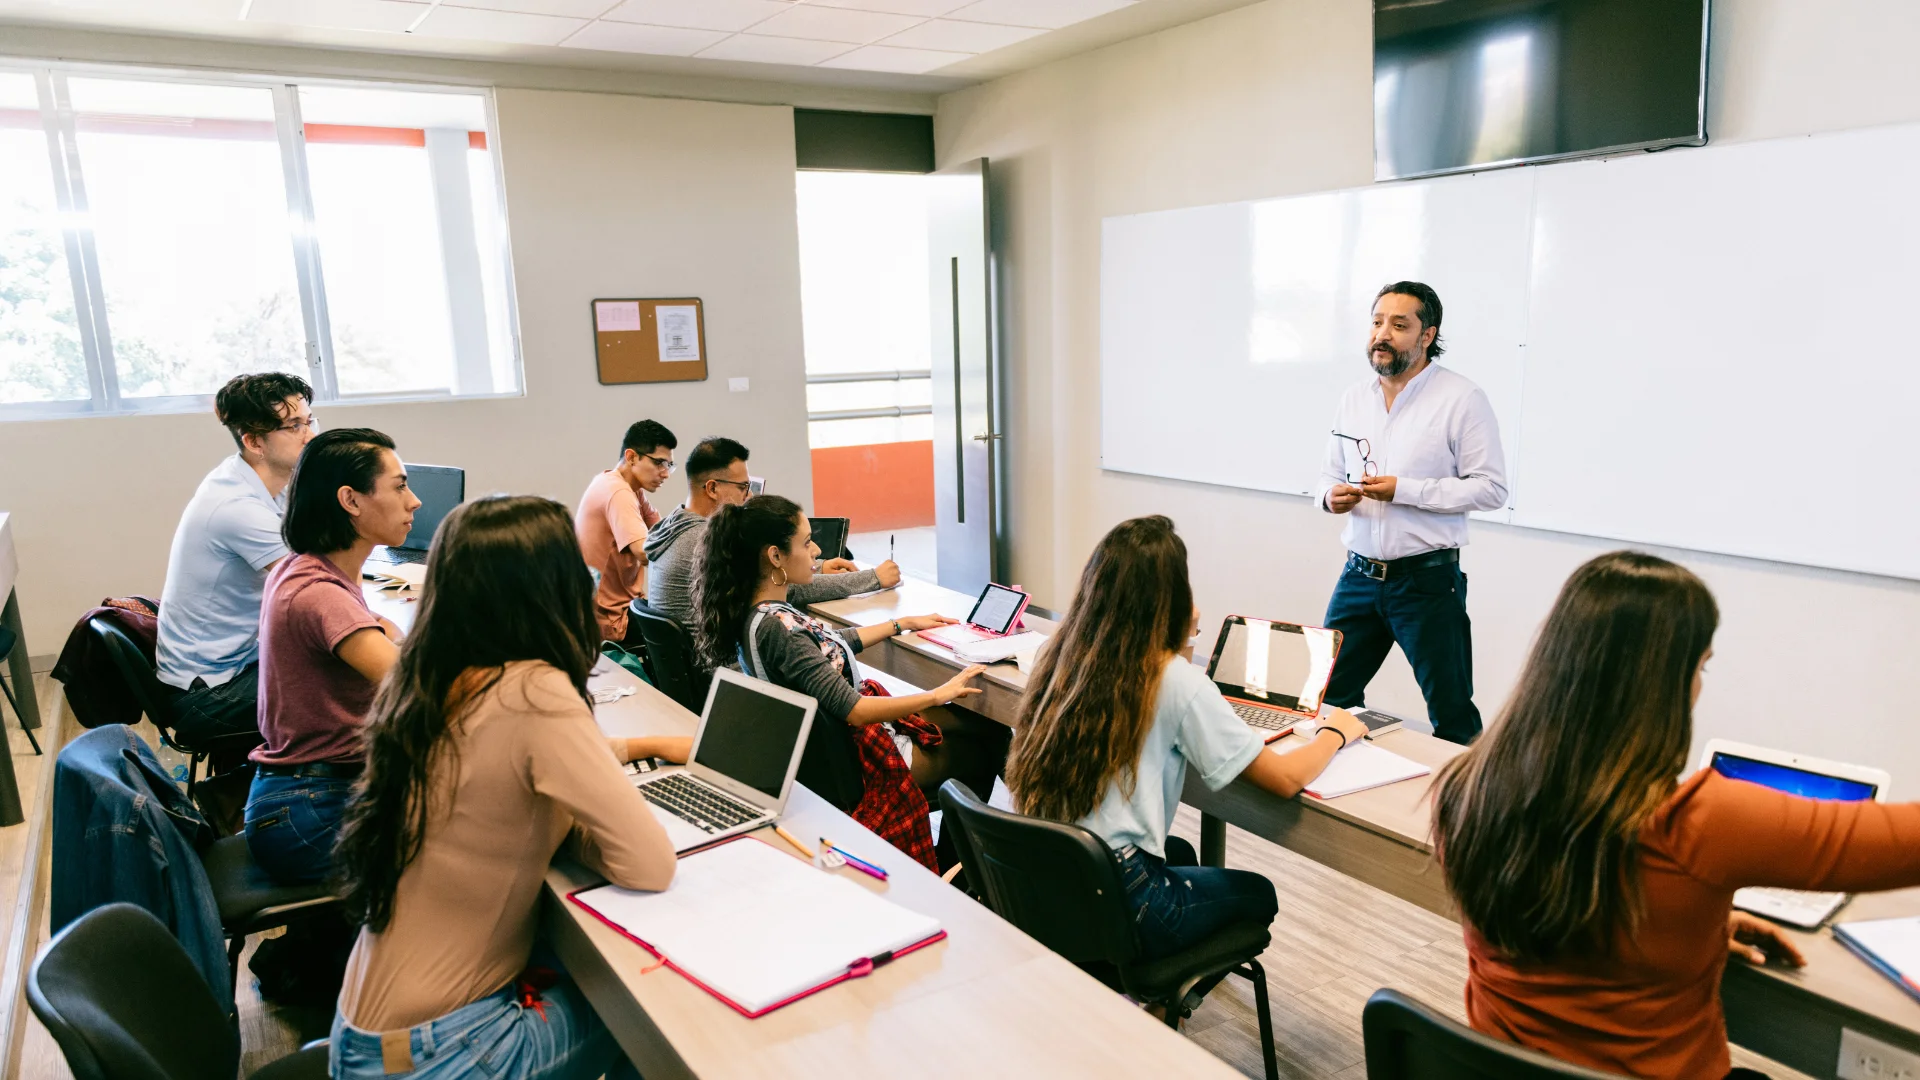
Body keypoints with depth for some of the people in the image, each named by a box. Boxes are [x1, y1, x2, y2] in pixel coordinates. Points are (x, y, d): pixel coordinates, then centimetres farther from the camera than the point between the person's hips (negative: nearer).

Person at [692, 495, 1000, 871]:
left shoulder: (760, 612, -3)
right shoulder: (775, 629, -32)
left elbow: (832, 644, 14)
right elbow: (852, 709, -31)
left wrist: (904, 623, 18)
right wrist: (938, 695, -23)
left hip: (829, 735, 9)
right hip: (849, 761, -9)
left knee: (987, 727, 12)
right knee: (985, 751, 10)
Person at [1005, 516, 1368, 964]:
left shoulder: (1063, 652, -1)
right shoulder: (1176, 681, -18)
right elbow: (1285, 779, -12)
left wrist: (1178, 639, 29)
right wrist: (1335, 732, 6)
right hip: (1115, 903, -6)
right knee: (1257, 893, 24)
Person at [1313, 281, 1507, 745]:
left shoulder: (1462, 398, -7)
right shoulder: (1354, 399, 10)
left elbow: (1491, 488, -12)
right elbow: (1329, 476, 17)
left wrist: (1405, 490, -19)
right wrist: (1331, 495, -7)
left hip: (1427, 579, -5)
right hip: (1359, 576, 5)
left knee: (1452, 716, 6)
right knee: (1329, 699, 9)